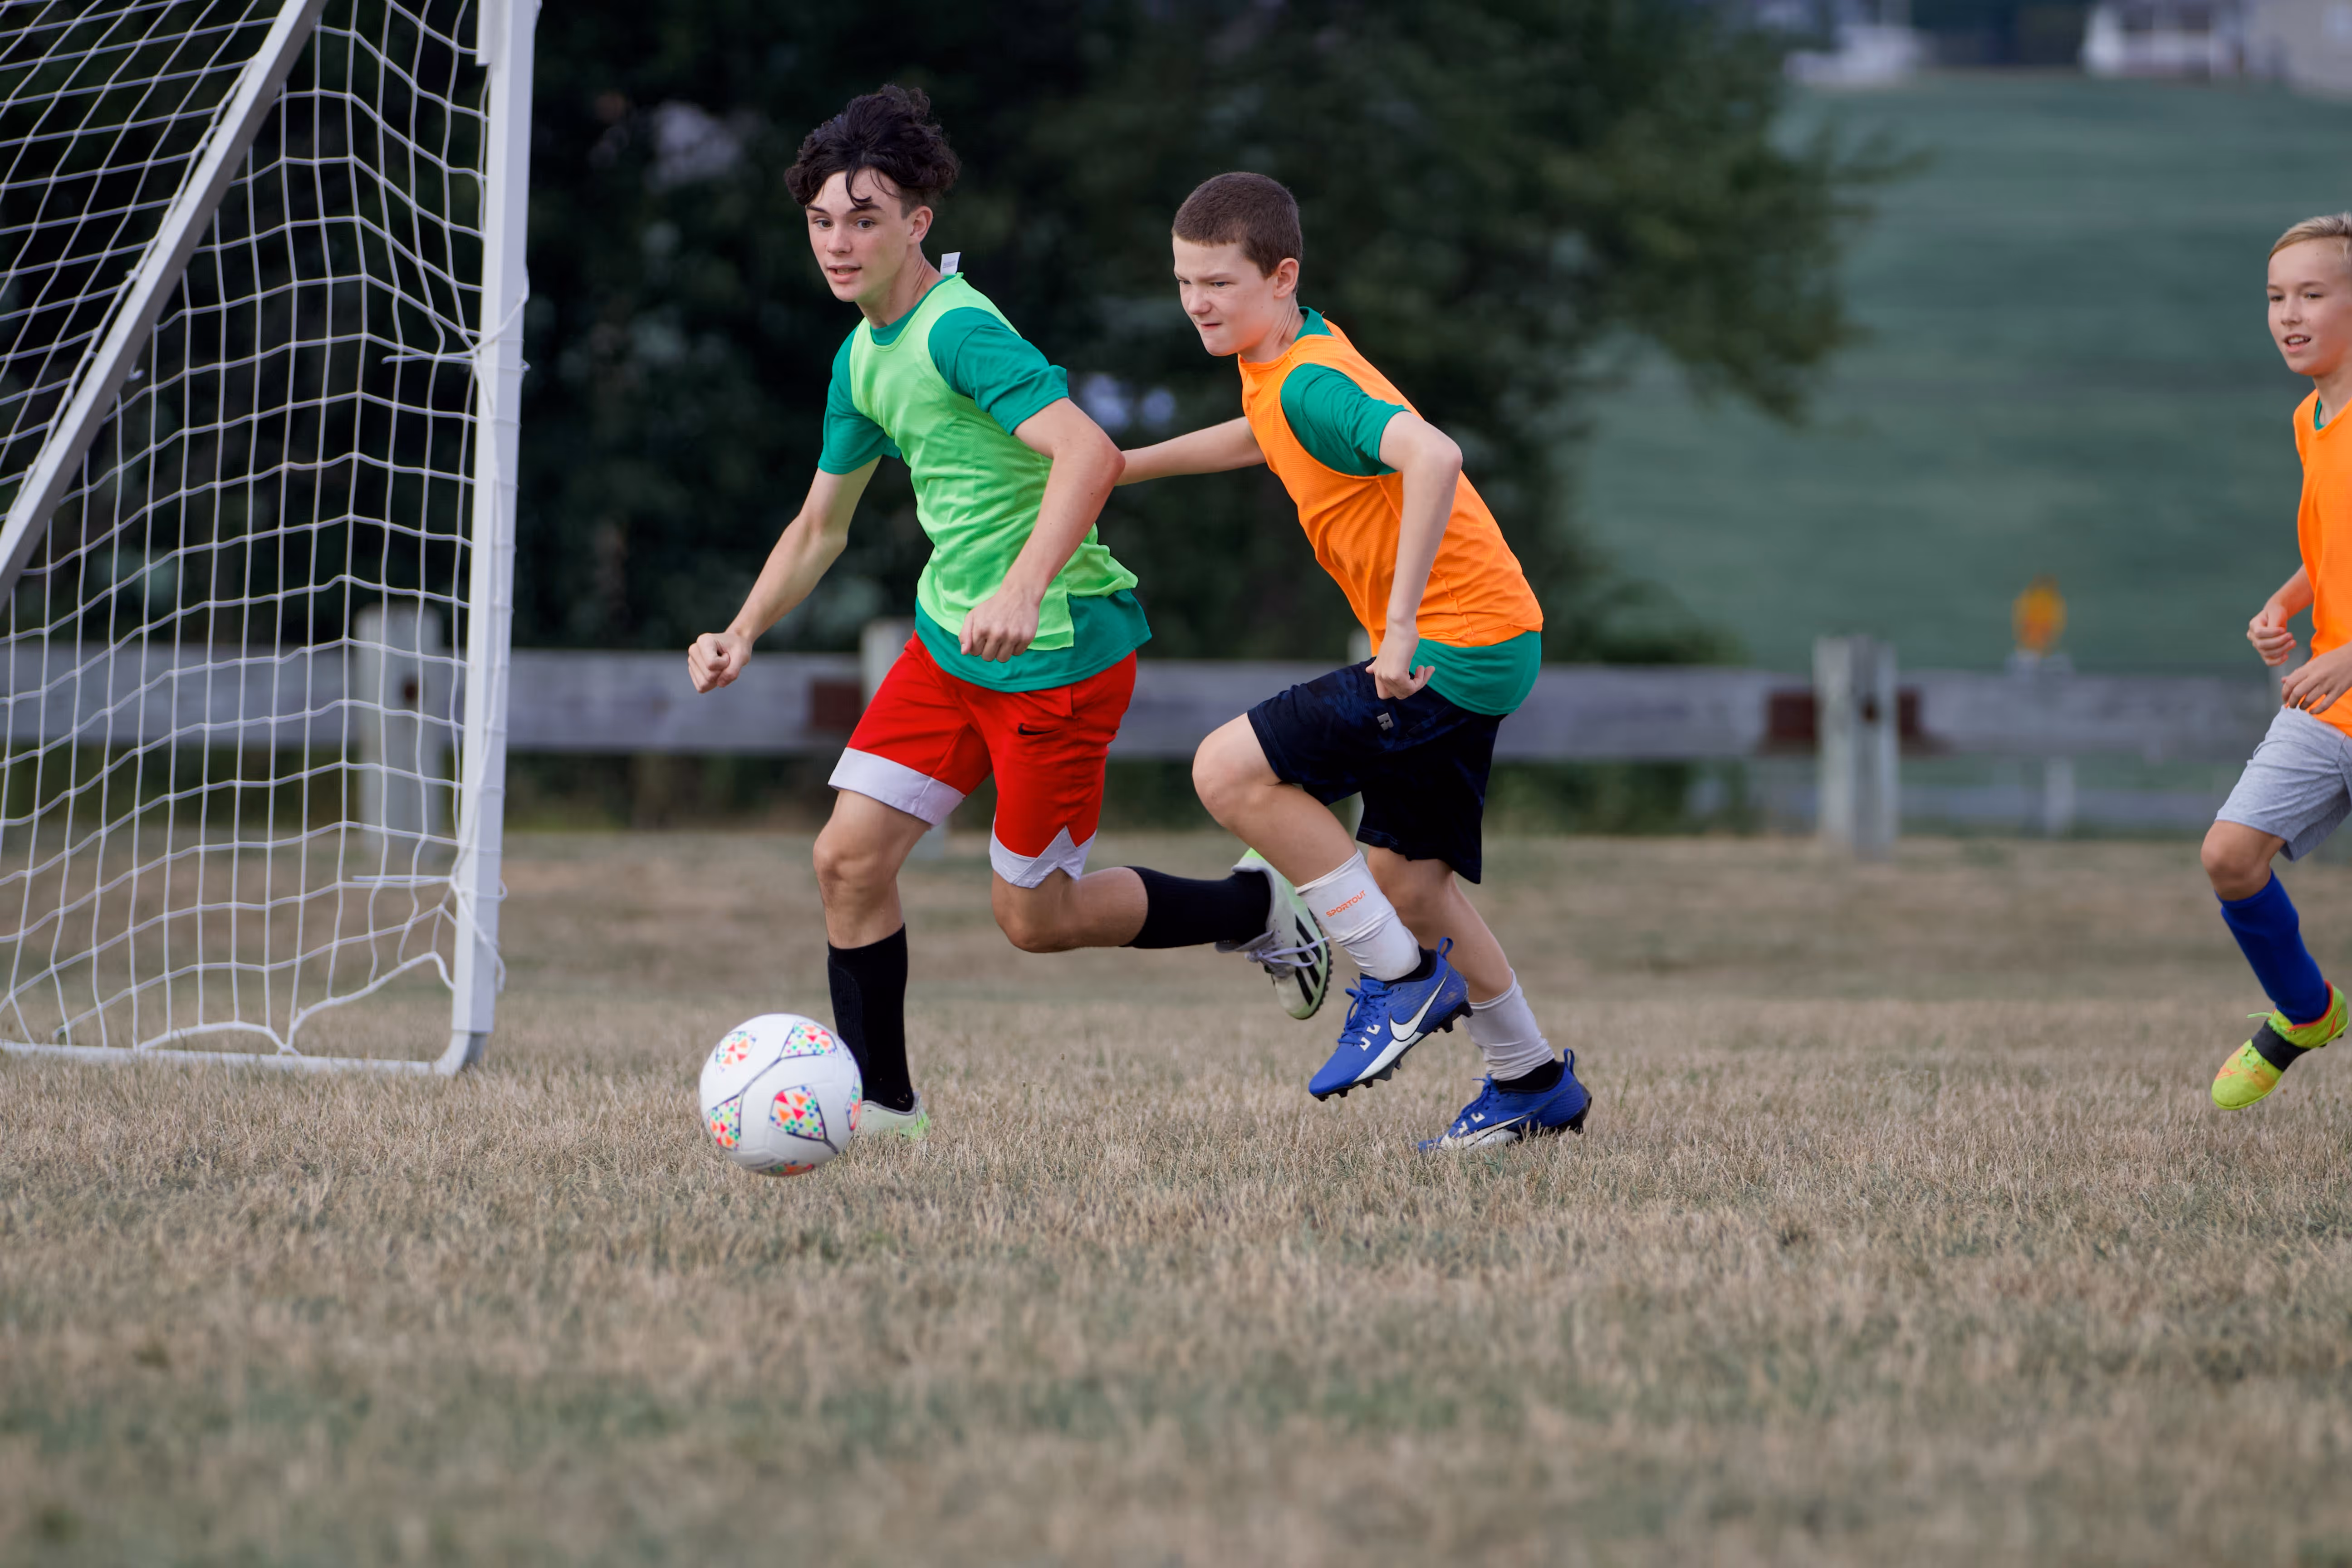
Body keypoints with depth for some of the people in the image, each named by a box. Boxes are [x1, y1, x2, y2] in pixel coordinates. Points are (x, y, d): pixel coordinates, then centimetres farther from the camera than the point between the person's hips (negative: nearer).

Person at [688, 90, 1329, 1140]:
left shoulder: (959, 332, -22)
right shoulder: (863, 358, 8)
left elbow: (1089, 453, -37)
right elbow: (820, 523, 22)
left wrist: (1022, 589, -49)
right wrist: (743, 634, 8)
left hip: (1061, 653, -8)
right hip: (947, 643, 8)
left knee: (1033, 918, 3)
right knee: (849, 860, -2)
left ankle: (1253, 910, 26)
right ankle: (883, 1108, 11)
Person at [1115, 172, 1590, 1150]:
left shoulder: (1311, 383, -19)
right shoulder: (1280, 361, 11)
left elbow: (1432, 460, -37)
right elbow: (1268, 438, 37)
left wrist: (1401, 625, -37)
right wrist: (1124, 467, 36)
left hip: (1456, 646, -10)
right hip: (1481, 644, 10)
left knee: (1230, 771, -15)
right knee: (1404, 881, 14)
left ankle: (1403, 978, -5)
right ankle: (1532, 1082, 27)